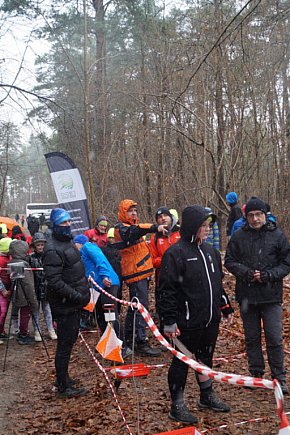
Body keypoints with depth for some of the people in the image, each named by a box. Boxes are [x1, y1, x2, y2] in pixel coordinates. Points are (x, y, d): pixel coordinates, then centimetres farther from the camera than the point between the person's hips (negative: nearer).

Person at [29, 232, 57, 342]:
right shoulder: (30, 258, -6)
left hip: (46, 287, 1)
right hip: (35, 288, -1)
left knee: (47, 309, 11)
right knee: (35, 310, 8)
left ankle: (51, 330, 20)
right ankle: (37, 331, 18)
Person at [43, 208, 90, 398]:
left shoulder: (67, 242, 12)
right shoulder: (53, 250, -20)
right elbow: (54, 282, -26)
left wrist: (84, 292, 16)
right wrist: (77, 296, -24)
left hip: (74, 303, 10)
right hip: (65, 305, -10)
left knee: (70, 339, 19)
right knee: (65, 344, -1)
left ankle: (63, 377, 34)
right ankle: (63, 386, 10)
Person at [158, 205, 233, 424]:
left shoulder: (211, 251, 10)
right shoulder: (175, 253, -15)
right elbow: (167, 290, -16)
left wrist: (227, 308, 20)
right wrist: (170, 321, -17)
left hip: (211, 320, 7)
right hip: (188, 322, -7)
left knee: (206, 357, 20)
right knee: (182, 361, 5)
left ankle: (207, 396, 37)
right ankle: (177, 405, 18)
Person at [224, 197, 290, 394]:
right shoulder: (239, 236, 1)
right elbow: (230, 261, 4)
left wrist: (268, 275, -15)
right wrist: (246, 272, -14)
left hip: (271, 296, -2)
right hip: (247, 294, 2)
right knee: (252, 337, 13)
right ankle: (256, 374, 27)